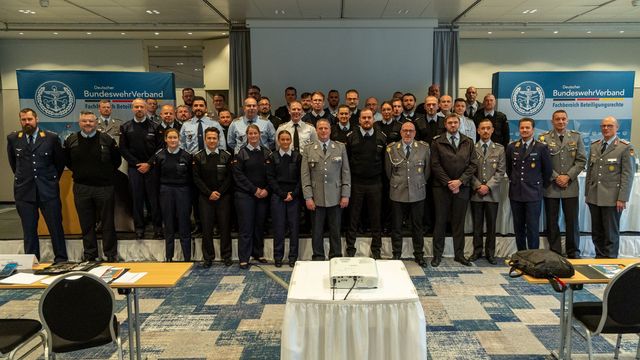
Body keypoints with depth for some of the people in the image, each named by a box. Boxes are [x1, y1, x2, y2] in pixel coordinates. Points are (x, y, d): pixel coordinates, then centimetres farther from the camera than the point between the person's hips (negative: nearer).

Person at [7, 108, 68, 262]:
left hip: (48, 190, -1)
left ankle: (61, 260, 12)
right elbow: (13, 162, 19)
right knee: (29, 230, 7)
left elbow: (60, 161, 10)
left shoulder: (51, 138, -1)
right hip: (24, 191, 2)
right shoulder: (13, 138, 4)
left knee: (56, 227, 2)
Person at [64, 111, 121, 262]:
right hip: (81, 188, 2)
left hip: (104, 187, -2)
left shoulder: (107, 139, -2)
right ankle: (89, 254, 23)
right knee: (86, 223, 10)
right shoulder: (71, 140, 4)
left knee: (108, 222, 5)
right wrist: (78, 172, 11)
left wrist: (108, 173, 6)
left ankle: (111, 254, 16)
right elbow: (66, 161, 17)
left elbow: (117, 160, 7)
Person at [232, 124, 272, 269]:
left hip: (263, 195, 3)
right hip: (245, 195, -3)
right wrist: (254, 190, -11)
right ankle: (244, 258, 2)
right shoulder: (241, 153, 0)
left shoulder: (266, 152, 9)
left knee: (260, 225, 9)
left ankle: (258, 253, 23)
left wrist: (266, 189, -8)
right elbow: (238, 175, -6)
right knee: (246, 226, -3)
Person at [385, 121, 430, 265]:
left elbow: (427, 169, 9)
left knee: (417, 226, 9)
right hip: (397, 193, 0)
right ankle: (396, 255, 20)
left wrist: (420, 183, 12)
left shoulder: (424, 148, 1)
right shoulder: (391, 148, 0)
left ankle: (419, 255, 23)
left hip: (417, 193, 0)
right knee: (396, 226, 6)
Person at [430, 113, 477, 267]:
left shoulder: (468, 142, 9)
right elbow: (435, 165, -4)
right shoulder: (437, 142, 2)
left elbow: (473, 164, 4)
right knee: (440, 221, 3)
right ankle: (437, 255, 11)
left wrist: (460, 181, -9)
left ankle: (459, 254, 17)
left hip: (462, 187, 2)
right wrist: (448, 183, -11)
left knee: (459, 222, 8)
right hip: (442, 187, -2)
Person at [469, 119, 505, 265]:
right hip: (476, 193, 0)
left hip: (492, 193, 1)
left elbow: (501, 171, 0)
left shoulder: (499, 149, 7)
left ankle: (490, 252, 15)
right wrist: (478, 186, -10)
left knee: (491, 224, 5)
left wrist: (488, 186, -10)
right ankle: (477, 251, 16)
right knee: (477, 224, 6)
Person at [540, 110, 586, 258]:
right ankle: (555, 252, 16)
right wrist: (556, 177, -11)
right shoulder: (544, 138, 0)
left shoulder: (576, 136, 6)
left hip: (570, 186, 1)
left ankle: (573, 253, 18)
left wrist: (568, 176, -9)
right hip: (550, 186, -1)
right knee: (552, 222, 5)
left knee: (572, 222, 5)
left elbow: (581, 160, 2)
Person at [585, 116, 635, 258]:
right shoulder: (594, 146, 11)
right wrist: (587, 193, 11)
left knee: (611, 233, 5)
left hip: (612, 198, -4)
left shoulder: (625, 147, -5)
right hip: (594, 197, 5)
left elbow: (628, 175, -8)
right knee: (596, 233, 11)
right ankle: (599, 258, 23)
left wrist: (622, 198, -13)